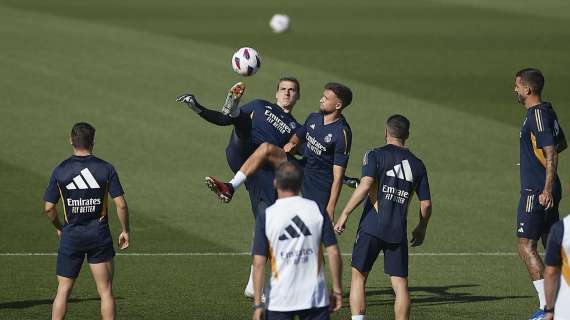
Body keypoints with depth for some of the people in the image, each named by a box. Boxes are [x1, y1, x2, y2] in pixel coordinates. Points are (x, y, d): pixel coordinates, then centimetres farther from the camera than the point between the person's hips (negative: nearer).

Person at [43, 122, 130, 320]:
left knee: (63, 291, 7)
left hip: (71, 237, 1)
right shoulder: (106, 169, -6)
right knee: (106, 291, 5)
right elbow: (121, 204, -9)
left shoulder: (60, 171, -4)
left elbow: (48, 208, -2)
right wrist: (125, 231, 4)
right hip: (99, 237, -1)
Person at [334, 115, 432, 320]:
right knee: (401, 285, 3)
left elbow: (366, 185, -15)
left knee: (358, 278, 5)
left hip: (372, 228, -3)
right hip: (398, 232, 3)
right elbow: (426, 204, 11)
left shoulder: (375, 155, 0)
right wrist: (421, 229, 27)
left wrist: (345, 214, -12)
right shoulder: (417, 164, 11)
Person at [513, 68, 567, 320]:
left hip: (536, 193, -10)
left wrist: (547, 189, -27)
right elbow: (561, 144, 27)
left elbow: (551, 153, -23)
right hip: (545, 190, 10)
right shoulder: (547, 111, 11)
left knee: (526, 246, -7)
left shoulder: (537, 115, -17)